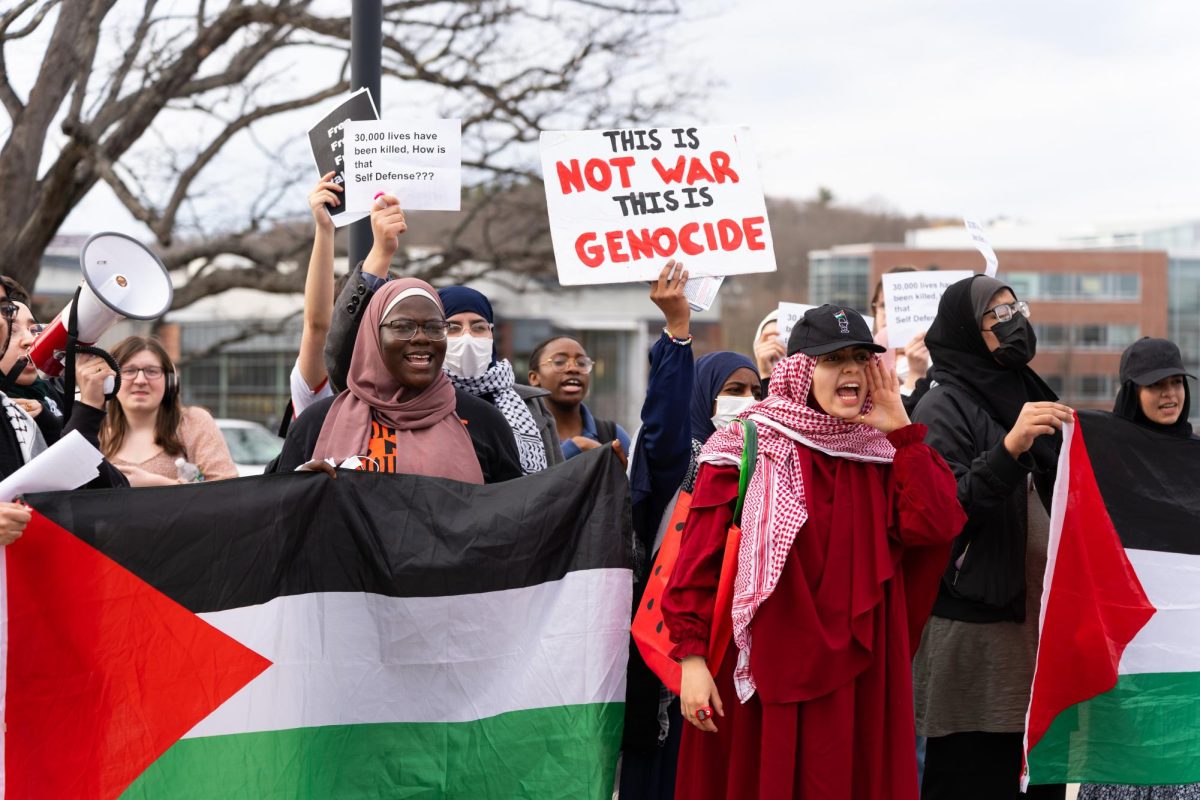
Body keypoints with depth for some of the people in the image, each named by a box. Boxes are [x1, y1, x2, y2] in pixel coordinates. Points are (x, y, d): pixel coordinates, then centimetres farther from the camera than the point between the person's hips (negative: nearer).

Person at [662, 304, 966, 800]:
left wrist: (903, 431, -5)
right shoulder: (747, 447, -3)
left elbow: (936, 526, -6)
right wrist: (691, 657, -13)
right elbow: (700, 556, -7)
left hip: (857, 673, 3)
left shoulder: (883, 451, 9)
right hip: (765, 665, -3)